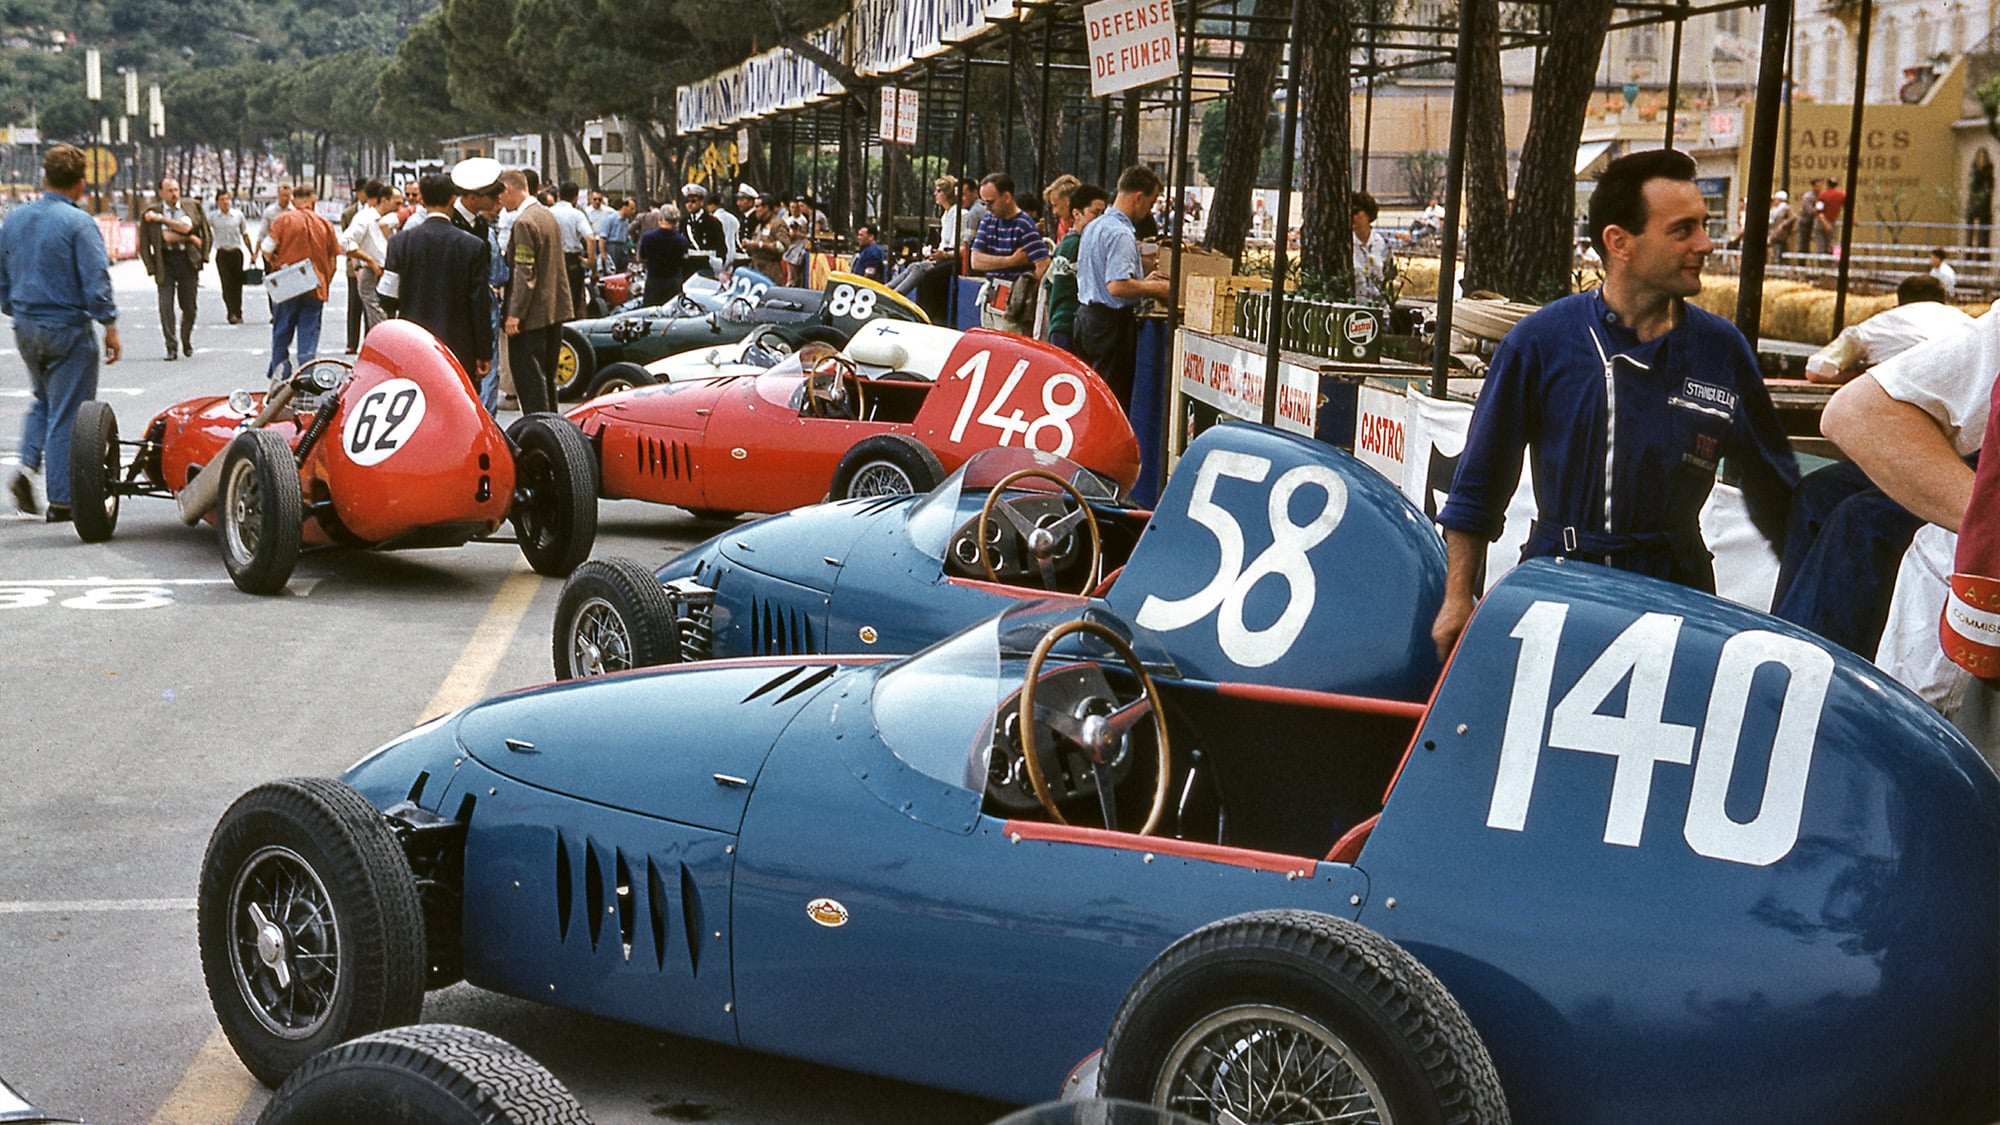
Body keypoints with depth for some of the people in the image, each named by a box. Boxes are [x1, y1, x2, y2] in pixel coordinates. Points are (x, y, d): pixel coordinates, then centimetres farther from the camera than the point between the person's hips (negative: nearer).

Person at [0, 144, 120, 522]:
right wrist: (110, 326, -7)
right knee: (66, 414, 1)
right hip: (67, 329, -6)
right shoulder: (78, 222, -15)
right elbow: (96, 282, -17)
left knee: (42, 401, 26)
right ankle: (61, 501, 4)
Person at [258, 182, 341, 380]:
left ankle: (280, 373, 14)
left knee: (282, 333, 11)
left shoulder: (284, 220, -3)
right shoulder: (326, 225, 4)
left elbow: (267, 251, -8)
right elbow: (333, 261, 5)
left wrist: (277, 267, 10)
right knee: (309, 333, 3)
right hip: (315, 289, 1)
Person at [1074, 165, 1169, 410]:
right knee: (1115, 398, -4)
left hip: (1086, 316, 10)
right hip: (1112, 322, -10)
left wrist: (1142, 280, 18)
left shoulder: (1094, 227, 14)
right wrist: (1155, 289, -13)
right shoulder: (1121, 234, -18)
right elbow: (1117, 286, -27)